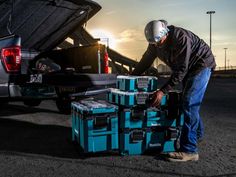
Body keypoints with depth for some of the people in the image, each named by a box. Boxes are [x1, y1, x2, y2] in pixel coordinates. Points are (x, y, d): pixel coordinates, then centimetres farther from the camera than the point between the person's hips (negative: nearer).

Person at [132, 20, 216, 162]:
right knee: (189, 101, 16)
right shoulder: (155, 42, -8)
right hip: (187, 68, 8)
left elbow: (180, 70, -33)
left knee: (189, 103, -19)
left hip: (201, 65, -8)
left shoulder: (181, 38, -32)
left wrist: (163, 91, -36)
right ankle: (197, 133, 39)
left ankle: (189, 150, -18)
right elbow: (145, 62, 2)